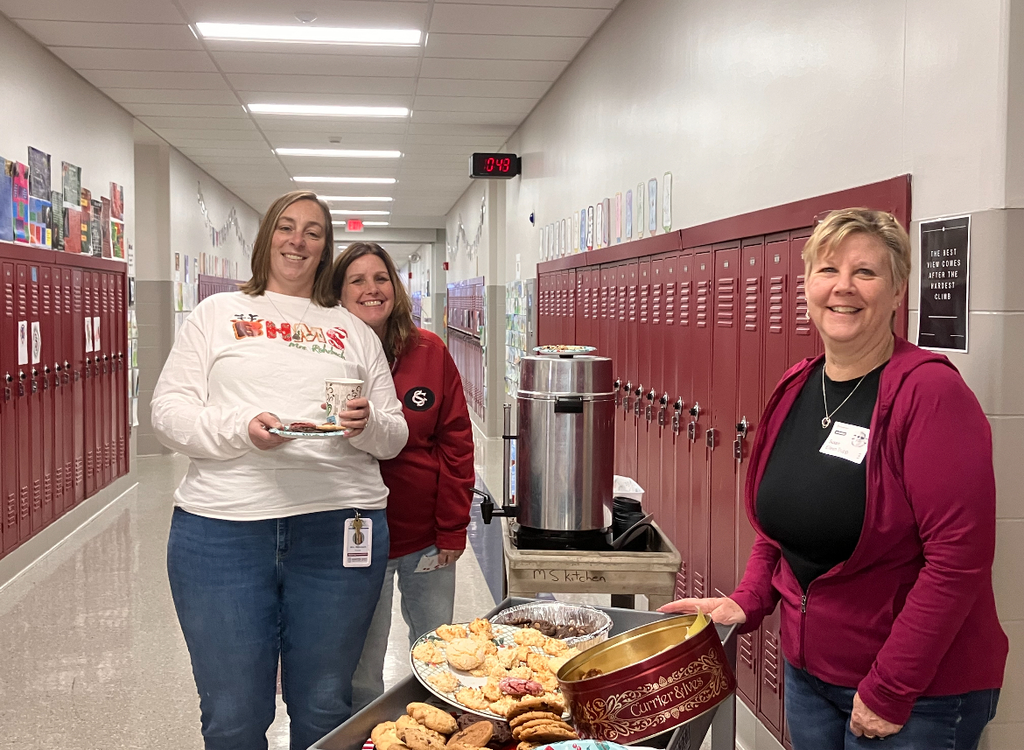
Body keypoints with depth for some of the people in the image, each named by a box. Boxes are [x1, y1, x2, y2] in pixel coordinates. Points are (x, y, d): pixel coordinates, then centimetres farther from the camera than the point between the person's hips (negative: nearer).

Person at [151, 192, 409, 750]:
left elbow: (395, 436, 15)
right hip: (223, 527, -1)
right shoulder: (218, 313, 12)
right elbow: (168, 410, 3)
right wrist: (241, 429, -16)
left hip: (339, 527, 2)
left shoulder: (354, 331, 17)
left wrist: (368, 425, -9)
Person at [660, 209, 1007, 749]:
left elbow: (958, 556, -23)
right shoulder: (794, 390, 3)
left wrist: (889, 689, -20)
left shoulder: (931, 392, -19)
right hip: (807, 673, 7)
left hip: (920, 698, -6)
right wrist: (748, 601, 2)